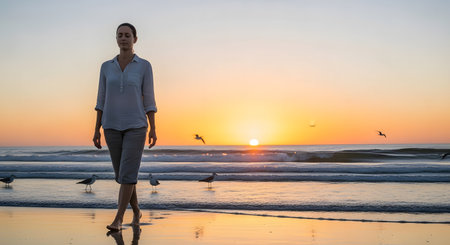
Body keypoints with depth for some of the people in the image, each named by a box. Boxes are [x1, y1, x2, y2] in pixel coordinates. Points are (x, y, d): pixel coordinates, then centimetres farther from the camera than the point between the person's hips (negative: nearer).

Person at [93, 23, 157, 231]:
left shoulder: (144, 66, -1)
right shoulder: (106, 67, 6)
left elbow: (149, 99, 0)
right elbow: (101, 101, 7)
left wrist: (153, 129, -6)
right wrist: (97, 130, 3)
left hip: (136, 126, -3)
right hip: (112, 127, 3)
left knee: (127, 173, -12)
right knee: (122, 174, 8)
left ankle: (118, 219, -8)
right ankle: (136, 211, 28)